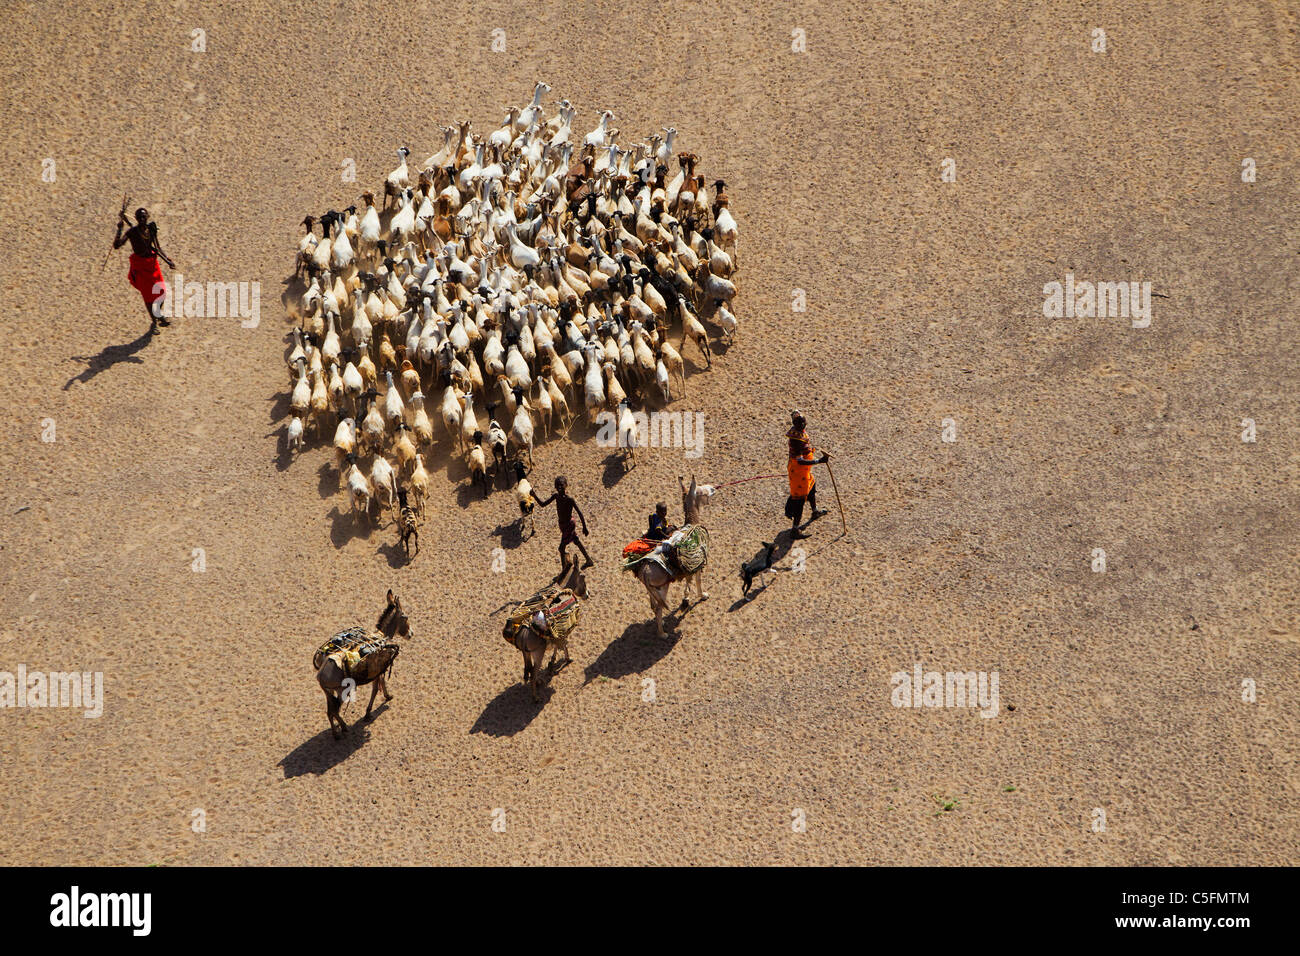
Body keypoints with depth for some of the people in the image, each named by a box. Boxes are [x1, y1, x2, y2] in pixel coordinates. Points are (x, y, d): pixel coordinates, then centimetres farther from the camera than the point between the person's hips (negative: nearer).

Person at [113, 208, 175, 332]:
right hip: (139, 264, -4)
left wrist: (168, 261, 5)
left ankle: (159, 315, 27)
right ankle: (153, 321, 15)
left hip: (152, 262, 4)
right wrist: (119, 229, -30)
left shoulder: (151, 228, 2)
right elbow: (116, 245, -23)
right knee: (147, 293, 0)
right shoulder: (132, 232, -13)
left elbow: (157, 248, 12)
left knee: (161, 290, 2)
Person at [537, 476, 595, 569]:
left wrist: (584, 528, -20)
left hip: (569, 525, -8)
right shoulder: (556, 496, -7)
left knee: (562, 548, -5)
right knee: (577, 542, 22)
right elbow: (543, 504, -1)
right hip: (563, 526, 8)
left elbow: (580, 513, -23)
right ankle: (589, 561, 39)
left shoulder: (570, 500, -27)